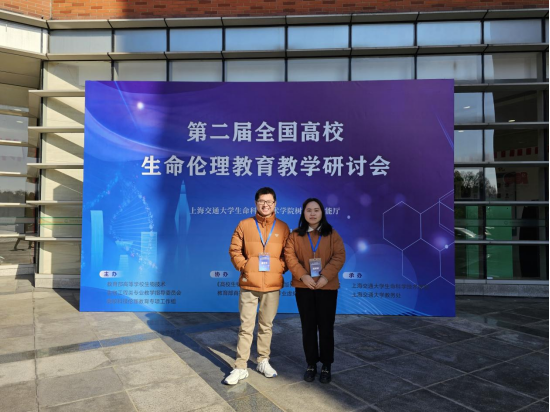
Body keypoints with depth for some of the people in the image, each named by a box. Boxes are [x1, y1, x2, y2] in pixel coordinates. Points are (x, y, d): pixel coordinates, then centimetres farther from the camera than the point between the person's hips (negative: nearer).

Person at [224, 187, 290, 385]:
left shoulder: (283, 227, 5)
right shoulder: (244, 224, 2)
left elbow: (288, 254, 7)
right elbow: (234, 250, 3)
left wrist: (280, 268, -6)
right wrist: (244, 266, -8)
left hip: (272, 285, 1)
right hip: (249, 284, -1)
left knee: (266, 325, 13)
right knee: (246, 327, 3)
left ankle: (263, 361, 29)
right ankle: (240, 368, 13)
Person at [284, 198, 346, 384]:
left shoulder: (332, 234, 2)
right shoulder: (295, 235, 4)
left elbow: (339, 256, -6)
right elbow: (290, 257, -5)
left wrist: (326, 276, -18)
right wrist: (303, 276, -19)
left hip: (327, 287, -1)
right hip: (304, 287, 1)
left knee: (326, 327, 6)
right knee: (308, 326, 9)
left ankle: (326, 365, 21)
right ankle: (311, 364, 23)